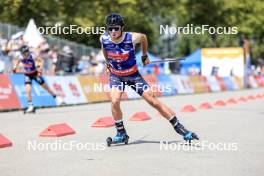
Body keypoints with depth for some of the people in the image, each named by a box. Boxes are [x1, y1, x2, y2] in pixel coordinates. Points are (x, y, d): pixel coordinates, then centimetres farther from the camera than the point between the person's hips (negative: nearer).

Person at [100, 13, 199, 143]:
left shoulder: (131, 38, -23)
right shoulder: (104, 39, -17)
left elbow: (143, 37, 1)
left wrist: (144, 56, 11)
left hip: (133, 74, -1)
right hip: (116, 75, 1)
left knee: (154, 101, -4)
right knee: (114, 101, -24)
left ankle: (179, 128, 5)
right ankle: (121, 133, -4)